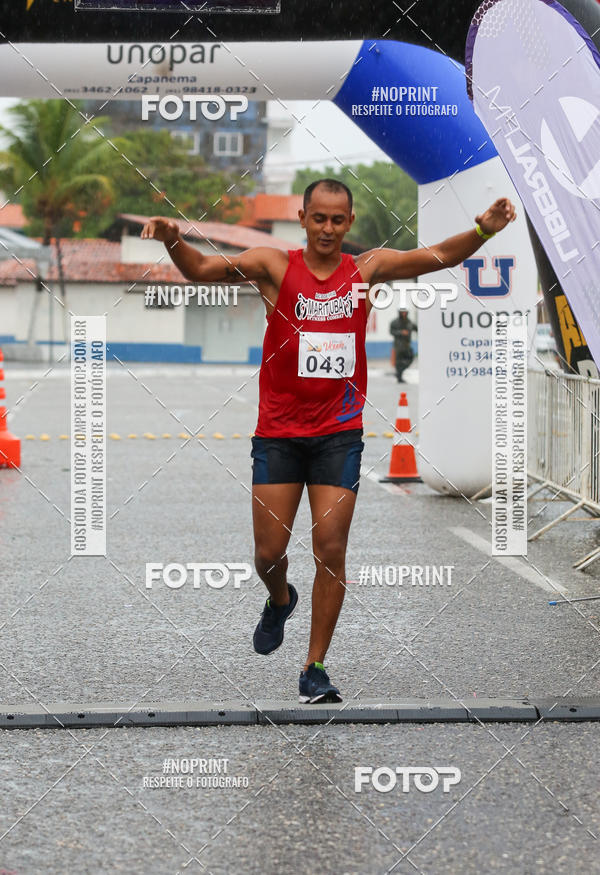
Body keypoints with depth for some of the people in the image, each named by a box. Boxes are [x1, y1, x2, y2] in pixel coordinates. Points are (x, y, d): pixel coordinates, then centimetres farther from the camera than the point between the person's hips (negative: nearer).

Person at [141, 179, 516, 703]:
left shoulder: (366, 270, 1)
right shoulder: (275, 267, -2)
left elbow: (439, 258, -6)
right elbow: (202, 269, -8)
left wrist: (481, 231, -23)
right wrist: (173, 242, -28)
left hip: (340, 433, 0)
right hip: (278, 432, 0)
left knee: (331, 551, -4)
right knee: (269, 553, 3)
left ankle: (315, 669, 6)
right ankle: (281, 601, 39)